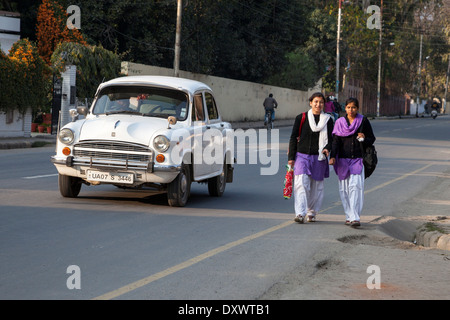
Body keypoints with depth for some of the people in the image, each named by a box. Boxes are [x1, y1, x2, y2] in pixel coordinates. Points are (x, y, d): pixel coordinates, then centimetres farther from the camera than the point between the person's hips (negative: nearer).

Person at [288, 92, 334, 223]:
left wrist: (327, 149, -14)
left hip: (319, 158, 1)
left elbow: (331, 139, 8)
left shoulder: (328, 120, 7)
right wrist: (291, 157, 2)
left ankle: (311, 213, 24)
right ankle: (300, 214, -20)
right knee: (301, 183, -15)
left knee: (316, 187, 7)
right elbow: (293, 138, 6)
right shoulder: (301, 118, 4)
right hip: (302, 156, -1)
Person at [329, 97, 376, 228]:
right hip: (343, 159, 2)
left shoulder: (364, 121, 4)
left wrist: (364, 138, -13)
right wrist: (332, 157, -11)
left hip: (358, 159, -2)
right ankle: (349, 216, 13)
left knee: (356, 186, -14)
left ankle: (355, 218, -18)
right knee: (344, 188, 3)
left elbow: (372, 139, 9)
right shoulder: (340, 122, 7)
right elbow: (336, 141, 3)